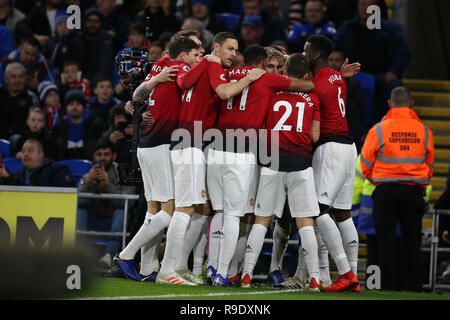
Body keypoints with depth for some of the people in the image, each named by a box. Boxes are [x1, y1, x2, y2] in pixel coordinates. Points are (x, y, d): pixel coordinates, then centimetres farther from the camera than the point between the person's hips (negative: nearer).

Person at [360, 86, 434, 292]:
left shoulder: (379, 130, -5)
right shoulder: (424, 131, 2)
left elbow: (366, 165, 1)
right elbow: (430, 165, 12)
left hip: (385, 190, -2)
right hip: (414, 192, 2)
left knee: (386, 242, 3)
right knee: (412, 243, 8)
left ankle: (388, 287, 2)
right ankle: (414, 287, 5)